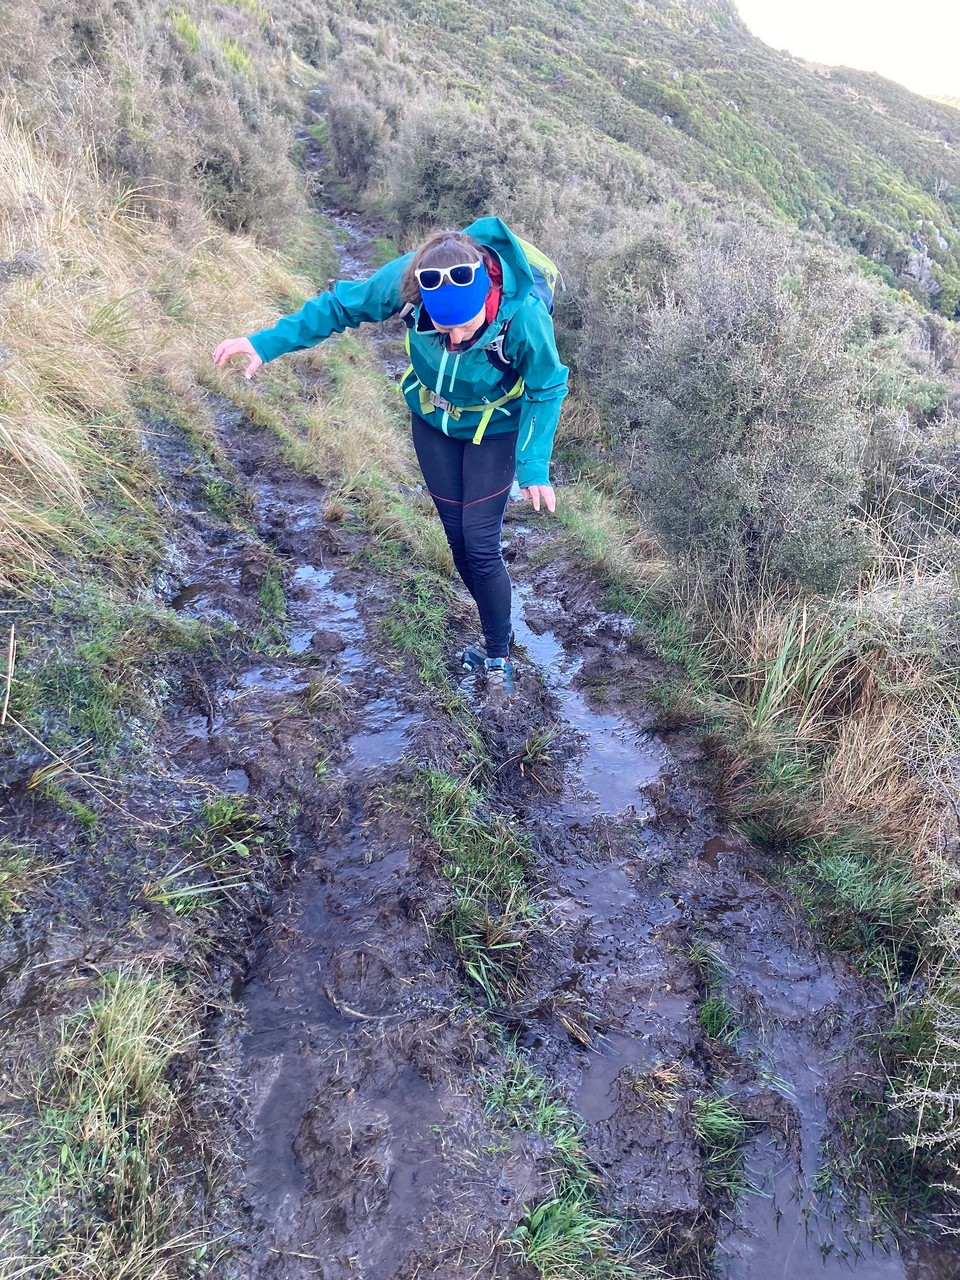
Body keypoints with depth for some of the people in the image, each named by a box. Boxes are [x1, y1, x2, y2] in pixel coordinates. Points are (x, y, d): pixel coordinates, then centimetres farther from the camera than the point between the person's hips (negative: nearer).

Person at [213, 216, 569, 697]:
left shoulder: (524, 314, -36)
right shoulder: (408, 278, -30)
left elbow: (546, 391, -18)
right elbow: (342, 304, -13)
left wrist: (535, 467, -22)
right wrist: (268, 343, -15)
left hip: (493, 429, -3)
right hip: (432, 419, 4)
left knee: (480, 545, -8)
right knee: (457, 538, 10)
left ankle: (497, 657, 13)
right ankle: (494, 634, 32)